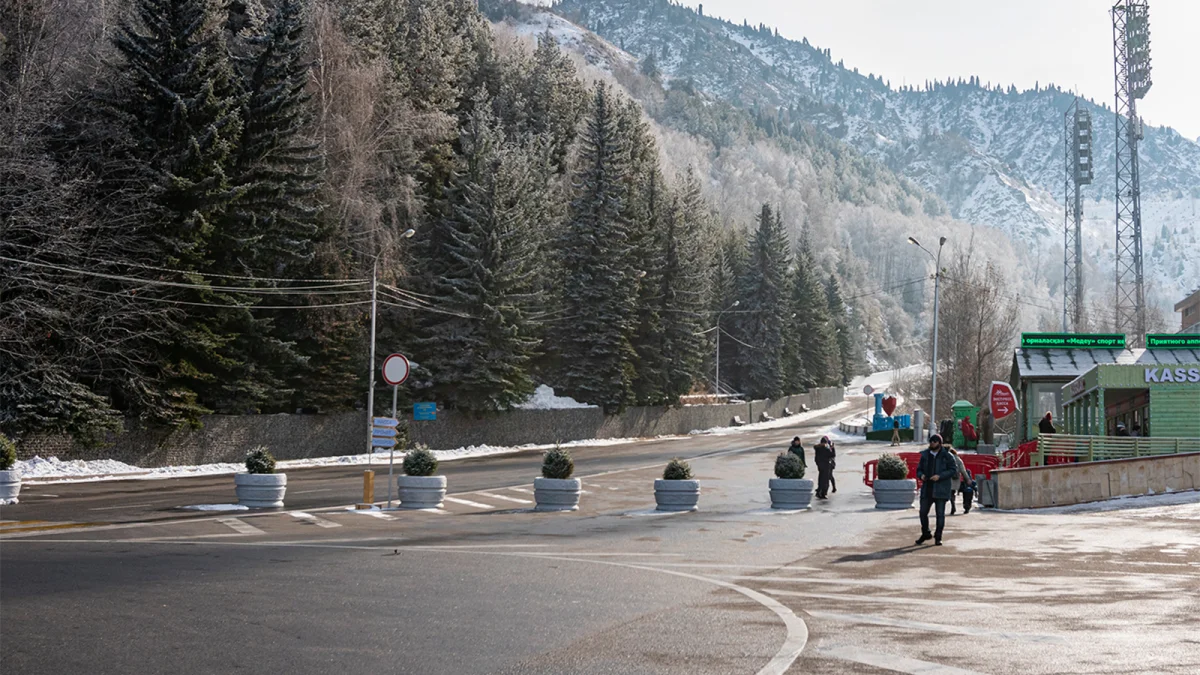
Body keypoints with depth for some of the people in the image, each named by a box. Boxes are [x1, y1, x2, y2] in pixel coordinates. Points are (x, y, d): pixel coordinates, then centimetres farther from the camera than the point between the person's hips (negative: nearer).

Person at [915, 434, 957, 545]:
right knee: (923, 512, 6)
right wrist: (921, 475, -6)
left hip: (940, 489, -4)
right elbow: (919, 469, 17)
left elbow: (953, 469, -7)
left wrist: (940, 476, -17)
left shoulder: (946, 456, -3)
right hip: (927, 488, 4)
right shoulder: (925, 455, 10)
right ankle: (925, 534, 24)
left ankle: (938, 537, 11)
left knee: (940, 514, 1)